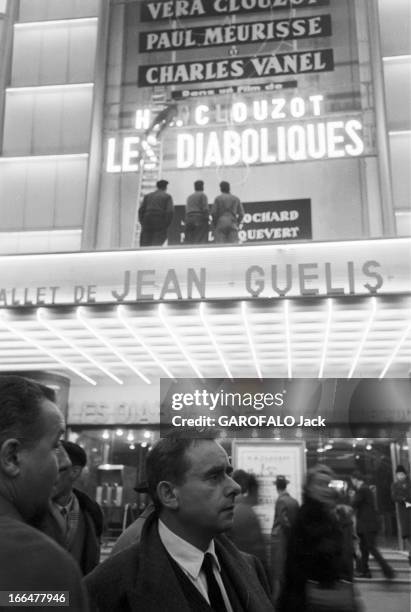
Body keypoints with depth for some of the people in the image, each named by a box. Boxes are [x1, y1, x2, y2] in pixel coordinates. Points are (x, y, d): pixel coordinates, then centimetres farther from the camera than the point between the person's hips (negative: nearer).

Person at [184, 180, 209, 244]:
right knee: (201, 241, -11)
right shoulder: (202, 195, 1)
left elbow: (186, 210, 14)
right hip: (199, 218, -6)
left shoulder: (189, 197, 20)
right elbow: (205, 208, -8)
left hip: (189, 218, 6)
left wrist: (187, 221, 13)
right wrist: (206, 219, -3)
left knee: (189, 241, 2)